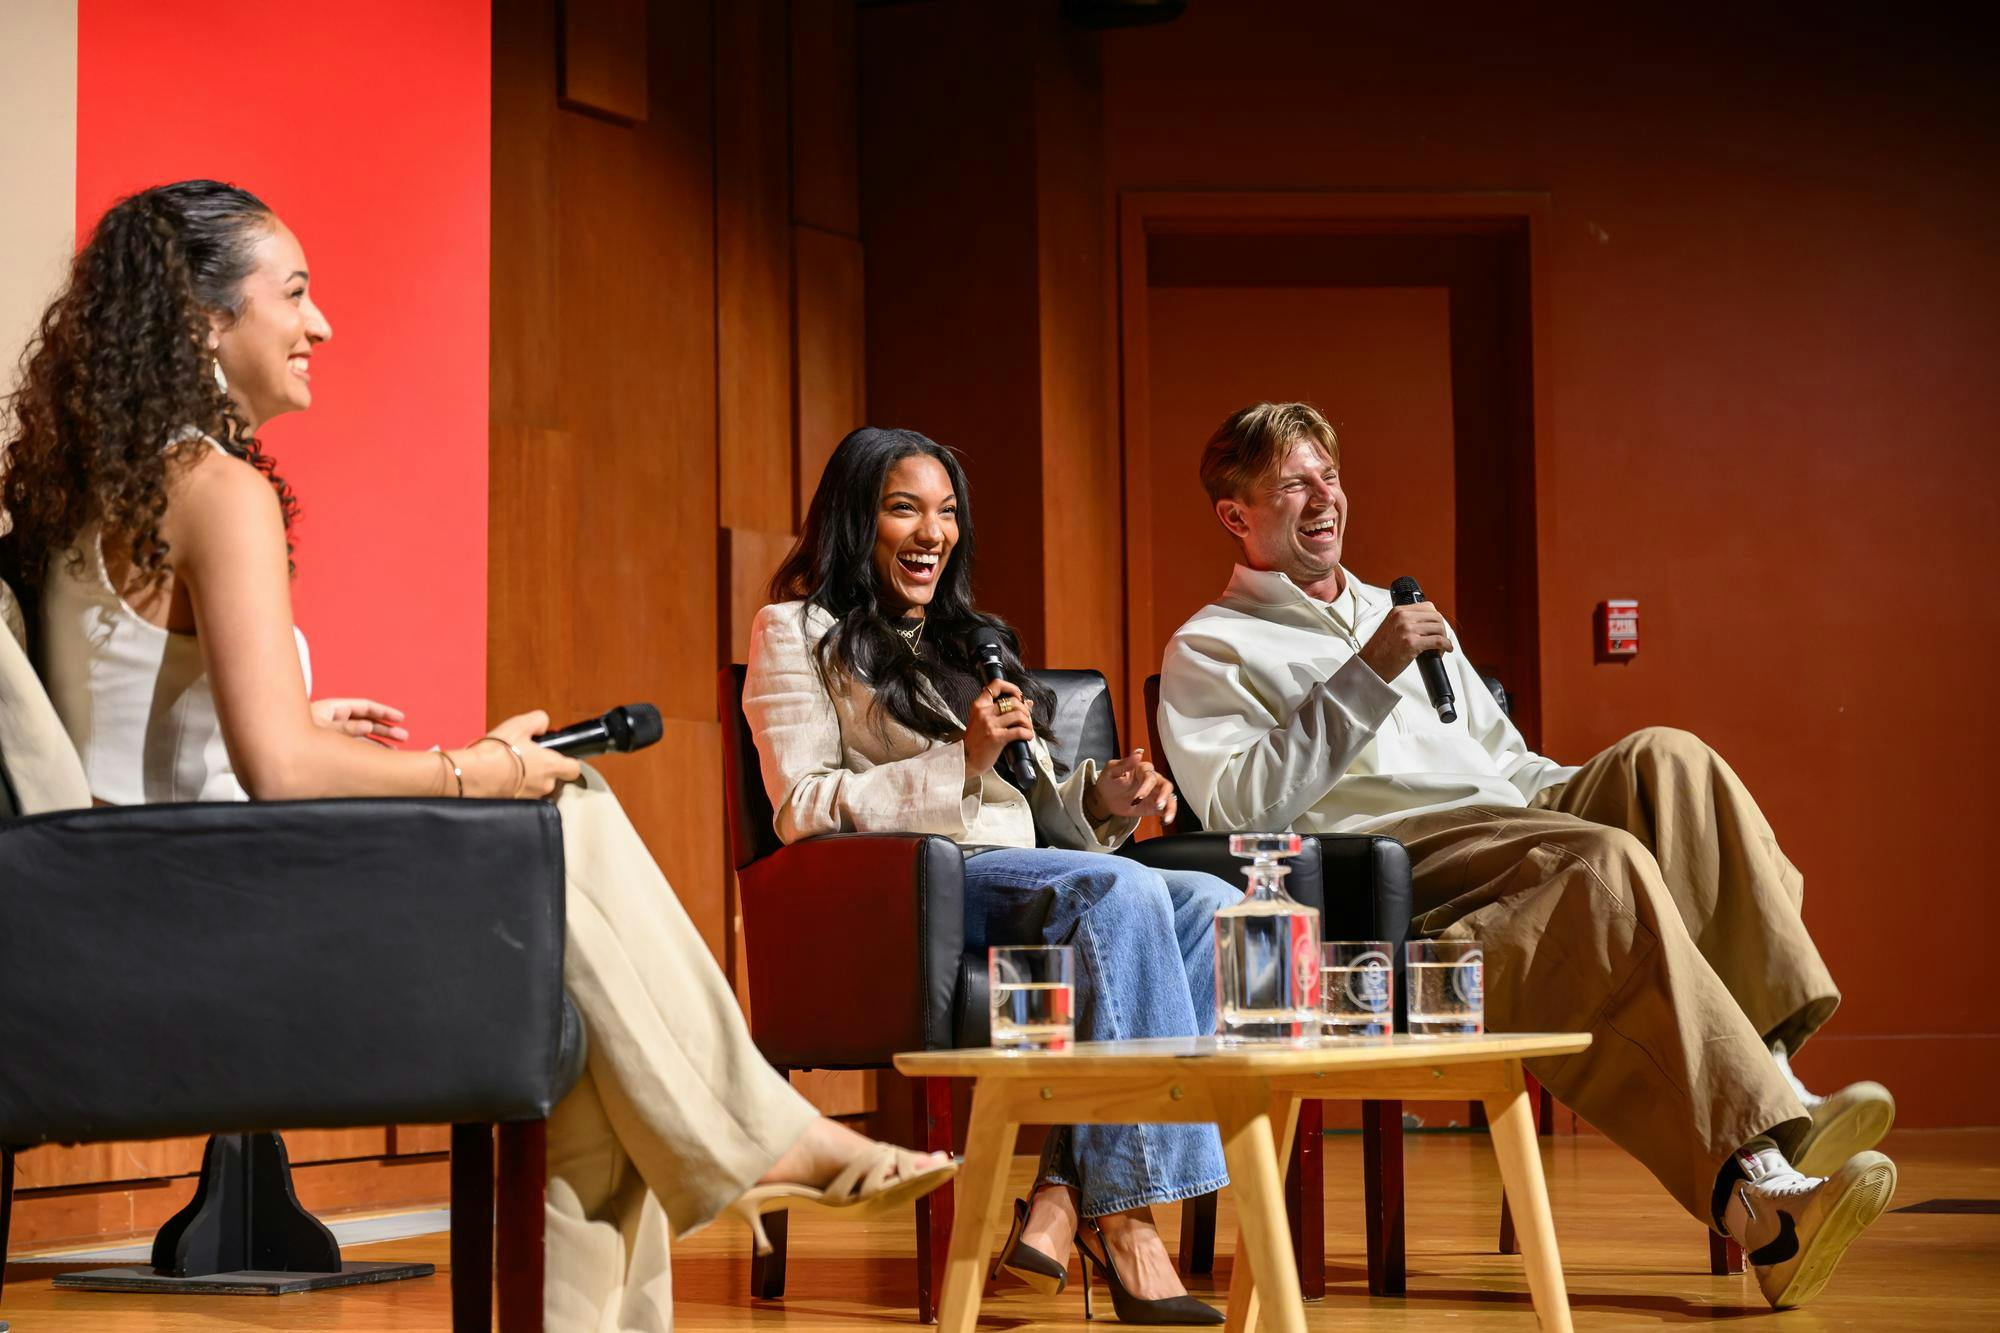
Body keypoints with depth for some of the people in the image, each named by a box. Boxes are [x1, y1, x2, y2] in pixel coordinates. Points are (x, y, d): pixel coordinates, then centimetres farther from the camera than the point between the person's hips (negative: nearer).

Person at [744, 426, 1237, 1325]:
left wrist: (1098, 797, 2)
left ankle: (1065, 1194, -31)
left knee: (1213, 908, -22)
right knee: (1120, 888, -33)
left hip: (1021, 870, 7)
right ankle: (1122, 1218, -35)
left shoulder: (972, 638, 30)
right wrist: (960, 761, -13)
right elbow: (801, 812, -4)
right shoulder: (796, 633, 9)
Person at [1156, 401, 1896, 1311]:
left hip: (1520, 828, 7)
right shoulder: (1209, 650, 12)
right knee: (1603, 862, -35)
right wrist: (1368, 676, -10)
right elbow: (1240, 811, -6)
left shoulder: (1394, 616, 35)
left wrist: (1602, 793, 11)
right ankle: (1755, 1184, -47)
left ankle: (1775, 1071, -35)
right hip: (1400, 876, -7)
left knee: (1667, 759, -23)